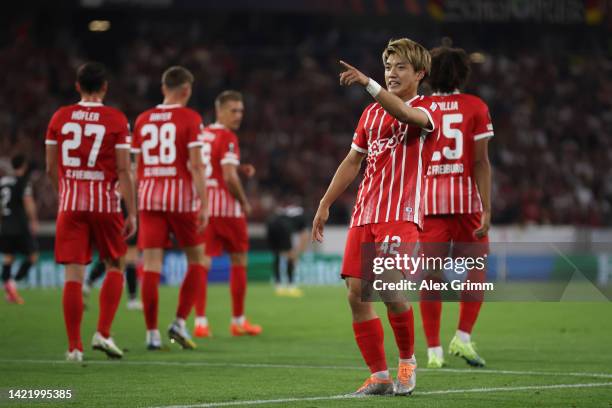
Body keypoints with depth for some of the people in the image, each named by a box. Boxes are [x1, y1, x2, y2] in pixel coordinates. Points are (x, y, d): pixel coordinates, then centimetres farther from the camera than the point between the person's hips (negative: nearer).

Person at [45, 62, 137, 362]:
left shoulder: (60, 118, 4)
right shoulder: (116, 120, -3)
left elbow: (51, 168, 10)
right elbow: (123, 171, -6)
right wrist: (132, 213, -3)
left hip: (70, 203, 2)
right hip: (105, 201, -2)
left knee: (74, 274, 1)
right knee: (115, 267, 16)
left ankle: (74, 346, 0)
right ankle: (103, 333, 4)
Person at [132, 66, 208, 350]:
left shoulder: (143, 120, 10)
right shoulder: (190, 119, -3)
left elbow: (138, 165, 13)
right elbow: (196, 165, -10)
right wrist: (204, 205, -10)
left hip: (149, 197, 4)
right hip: (181, 195, -4)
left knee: (151, 264, 0)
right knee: (196, 260, 12)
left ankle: (152, 333, -3)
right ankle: (180, 322, 4)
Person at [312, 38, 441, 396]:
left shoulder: (429, 110, 0)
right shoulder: (371, 113, 19)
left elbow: (406, 114, -25)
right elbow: (353, 162, 26)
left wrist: (367, 83, -35)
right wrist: (325, 204, 22)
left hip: (401, 215, -6)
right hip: (364, 215, 6)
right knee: (357, 292, -4)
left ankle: (408, 360, 5)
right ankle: (379, 376, 3)